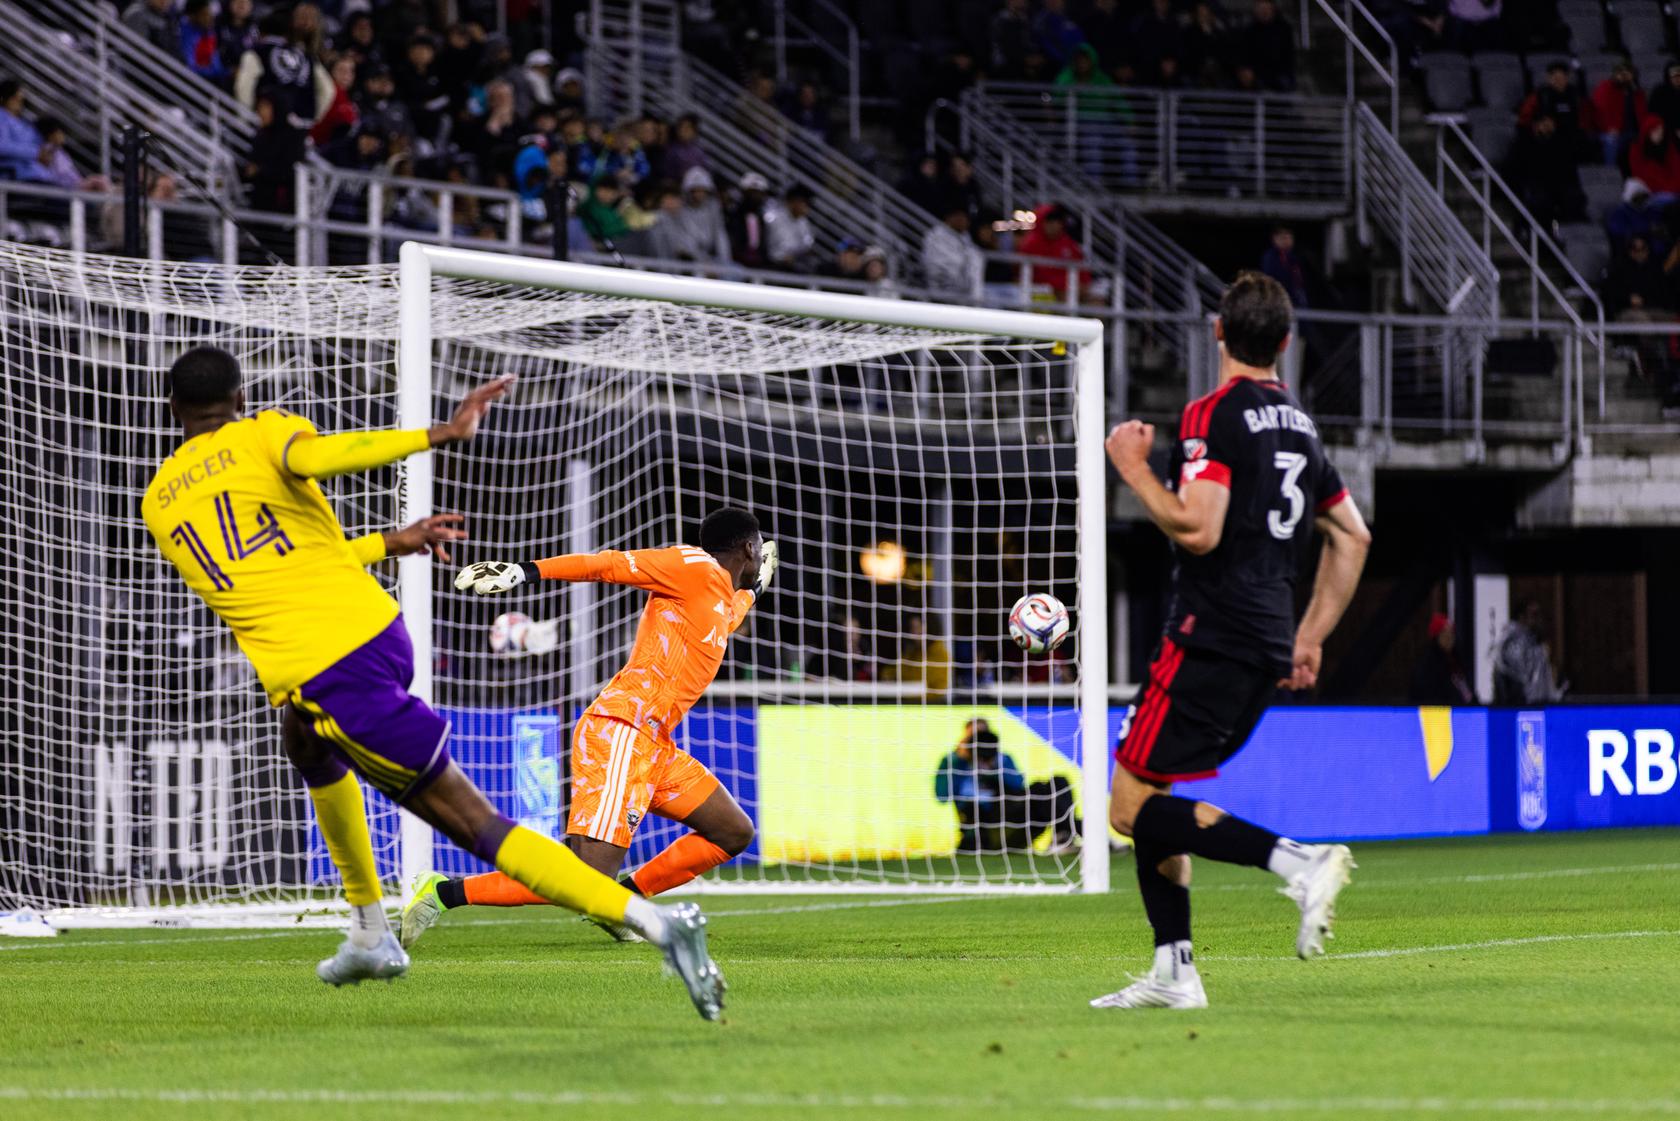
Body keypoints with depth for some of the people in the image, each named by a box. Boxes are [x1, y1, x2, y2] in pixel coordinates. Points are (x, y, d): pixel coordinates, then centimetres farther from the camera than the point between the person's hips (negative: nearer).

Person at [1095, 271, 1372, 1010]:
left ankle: (1299, 861, -22)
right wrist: (1310, 635, 26)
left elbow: (1198, 528, -21)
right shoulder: (1298, 424, 16)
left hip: (1212, 640, -9)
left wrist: (1135, 470, -6)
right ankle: (1174, 973, 11)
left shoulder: (1214, 415, -10)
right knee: (1153, 804, 16)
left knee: (1135, 806, -9)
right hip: (1266, 652, 9)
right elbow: (1352, 537, 23)